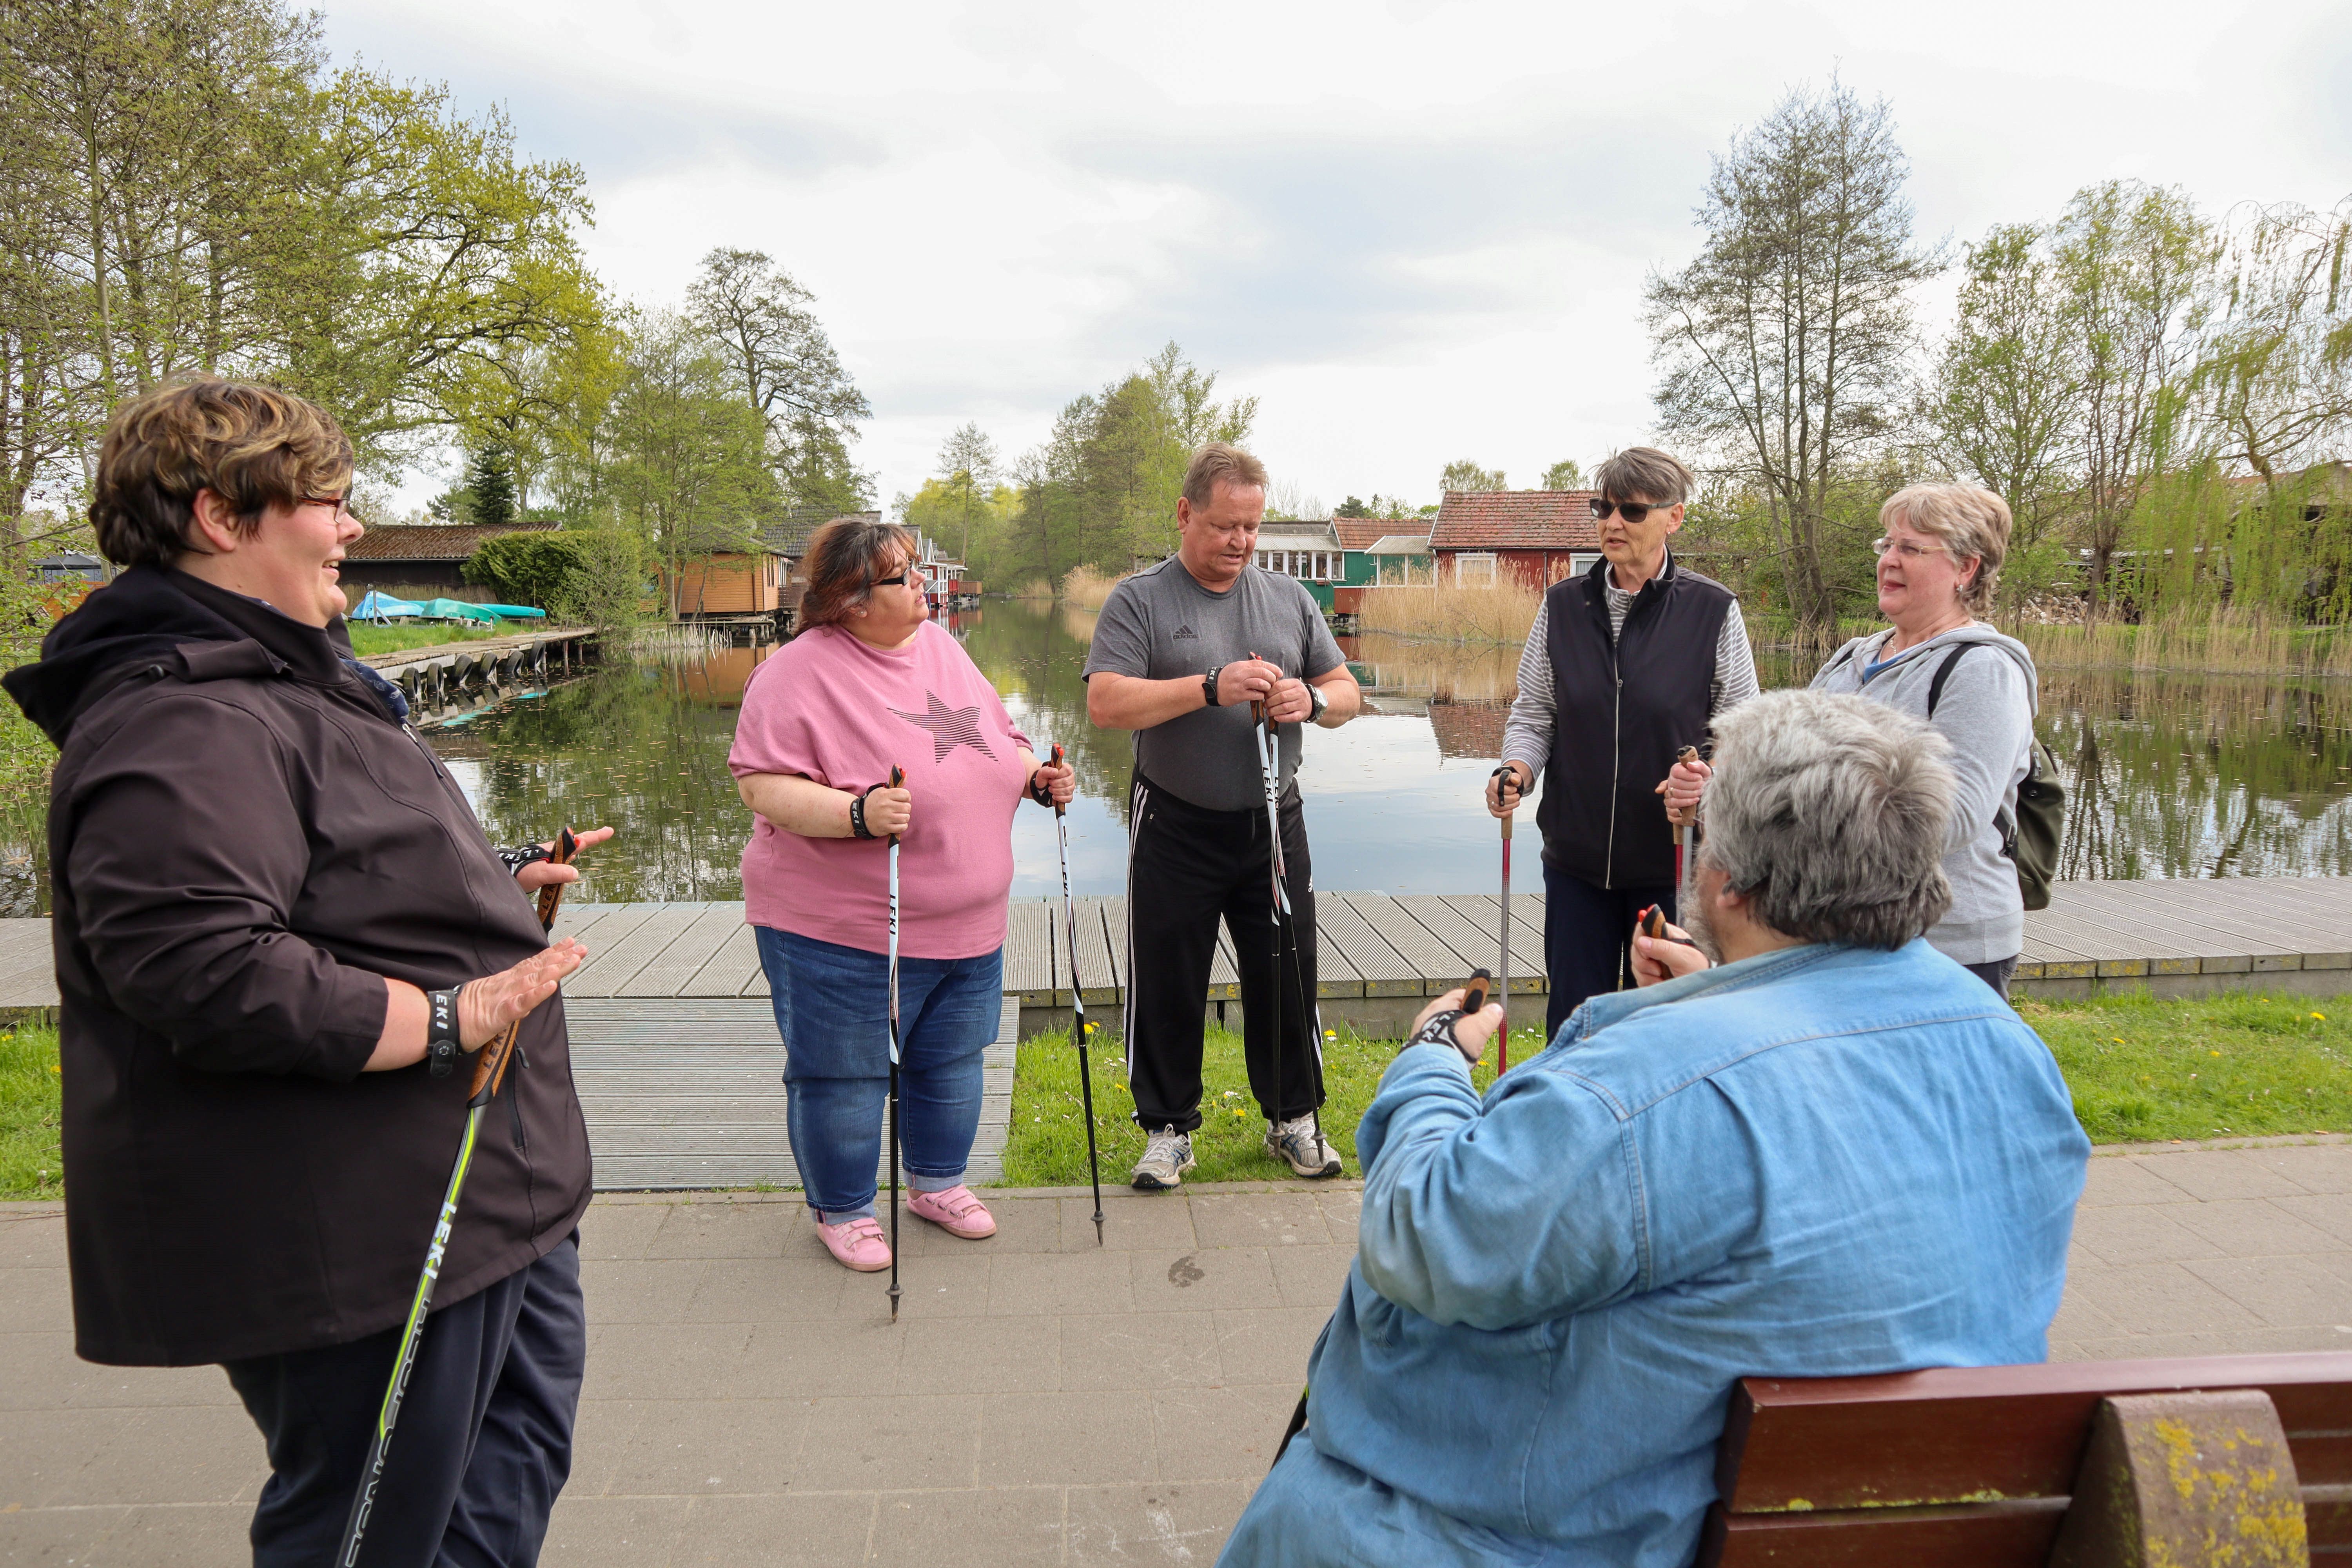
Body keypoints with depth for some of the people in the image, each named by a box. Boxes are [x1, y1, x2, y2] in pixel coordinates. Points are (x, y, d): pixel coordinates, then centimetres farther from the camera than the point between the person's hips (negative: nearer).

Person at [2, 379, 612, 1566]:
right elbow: (212, 976, -33)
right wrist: (447, 1016, -27)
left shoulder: (289, 682, 15)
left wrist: (495, 880, 16)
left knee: (523, 1439, 25)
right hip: (359, 1237, -11)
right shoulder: (183, 724, -23)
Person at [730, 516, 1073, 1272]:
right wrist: (858, 813, -32)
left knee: (953, 1060, 18)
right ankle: (843, 1210, 28)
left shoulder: (942, 647, 8)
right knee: (844, 1075, 7)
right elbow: (763, 784, -20)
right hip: (842, 934, -7)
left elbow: (993, 737, 20)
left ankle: (938, 1182, 40)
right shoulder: (800, 673, -16)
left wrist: (1035, 776, 1)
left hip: (968, 926, 7)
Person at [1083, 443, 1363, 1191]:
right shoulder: (1139, 601, -3)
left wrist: (1313, 700, -11)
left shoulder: (1290, 598, 9)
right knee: (1167, 987, 6)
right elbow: (1106, 703, -16)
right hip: (1176, 828, -3)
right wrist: (1211, 687, -24)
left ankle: (1293, 1118, 27)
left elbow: (1348, 693, 13)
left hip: (1274, 824, 3)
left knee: (1288, 977, 10)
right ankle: (1168, 1127, 22)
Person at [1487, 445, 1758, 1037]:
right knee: (1572, 1017, 11)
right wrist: (1516, 767, -11)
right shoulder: (1562, 605, 3)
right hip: (1576, 854, 2)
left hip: (1672, 858, -2)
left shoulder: (1713, 611, -4)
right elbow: (1533, 712, 9)